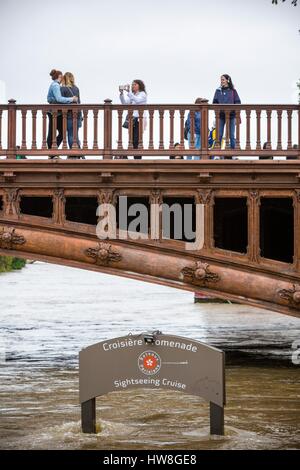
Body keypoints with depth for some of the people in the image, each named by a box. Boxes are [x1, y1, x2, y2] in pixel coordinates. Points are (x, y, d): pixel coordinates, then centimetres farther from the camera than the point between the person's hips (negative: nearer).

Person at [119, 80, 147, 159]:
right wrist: (121, 93, -7)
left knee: (137, 141, -13)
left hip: (139, 120, -6)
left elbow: (137, 100, -20)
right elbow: (124, 102, 7)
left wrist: (128, 92, -26)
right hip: (132, 119, 6)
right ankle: (135, 158, 2)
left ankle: (138, 158, -13)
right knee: (133, 140, 1)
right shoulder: (132, 95, 18)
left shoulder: (142, 94, -1)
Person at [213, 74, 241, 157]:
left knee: (232, 135, 3)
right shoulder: (218, 91, 8)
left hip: (231, 115, -1)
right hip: (221, 115, 1)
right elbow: (214, 102, 7)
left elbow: (238, 102, 2)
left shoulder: (233, 91, 4)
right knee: (219, 135, -2)